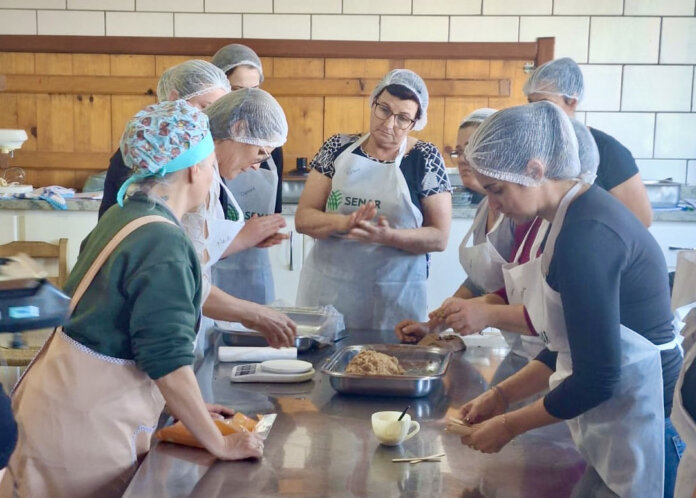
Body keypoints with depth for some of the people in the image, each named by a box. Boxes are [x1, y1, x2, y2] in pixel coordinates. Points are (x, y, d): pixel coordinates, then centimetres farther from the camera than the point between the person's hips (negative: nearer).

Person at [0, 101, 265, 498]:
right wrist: (220, 444, -15)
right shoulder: (164, 245, -22)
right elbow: (168, 361, -24)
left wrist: (186, 406, 18)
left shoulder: (121, 217, 6)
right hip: (88, 424, -8)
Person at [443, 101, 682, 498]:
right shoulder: (578, 215, 6)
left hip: (640, 429, -9)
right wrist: (501, 395, 9)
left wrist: (508, 426, -11)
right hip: (619, 424, 9)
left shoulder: (586, 236, -24)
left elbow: (598, 377, -23)